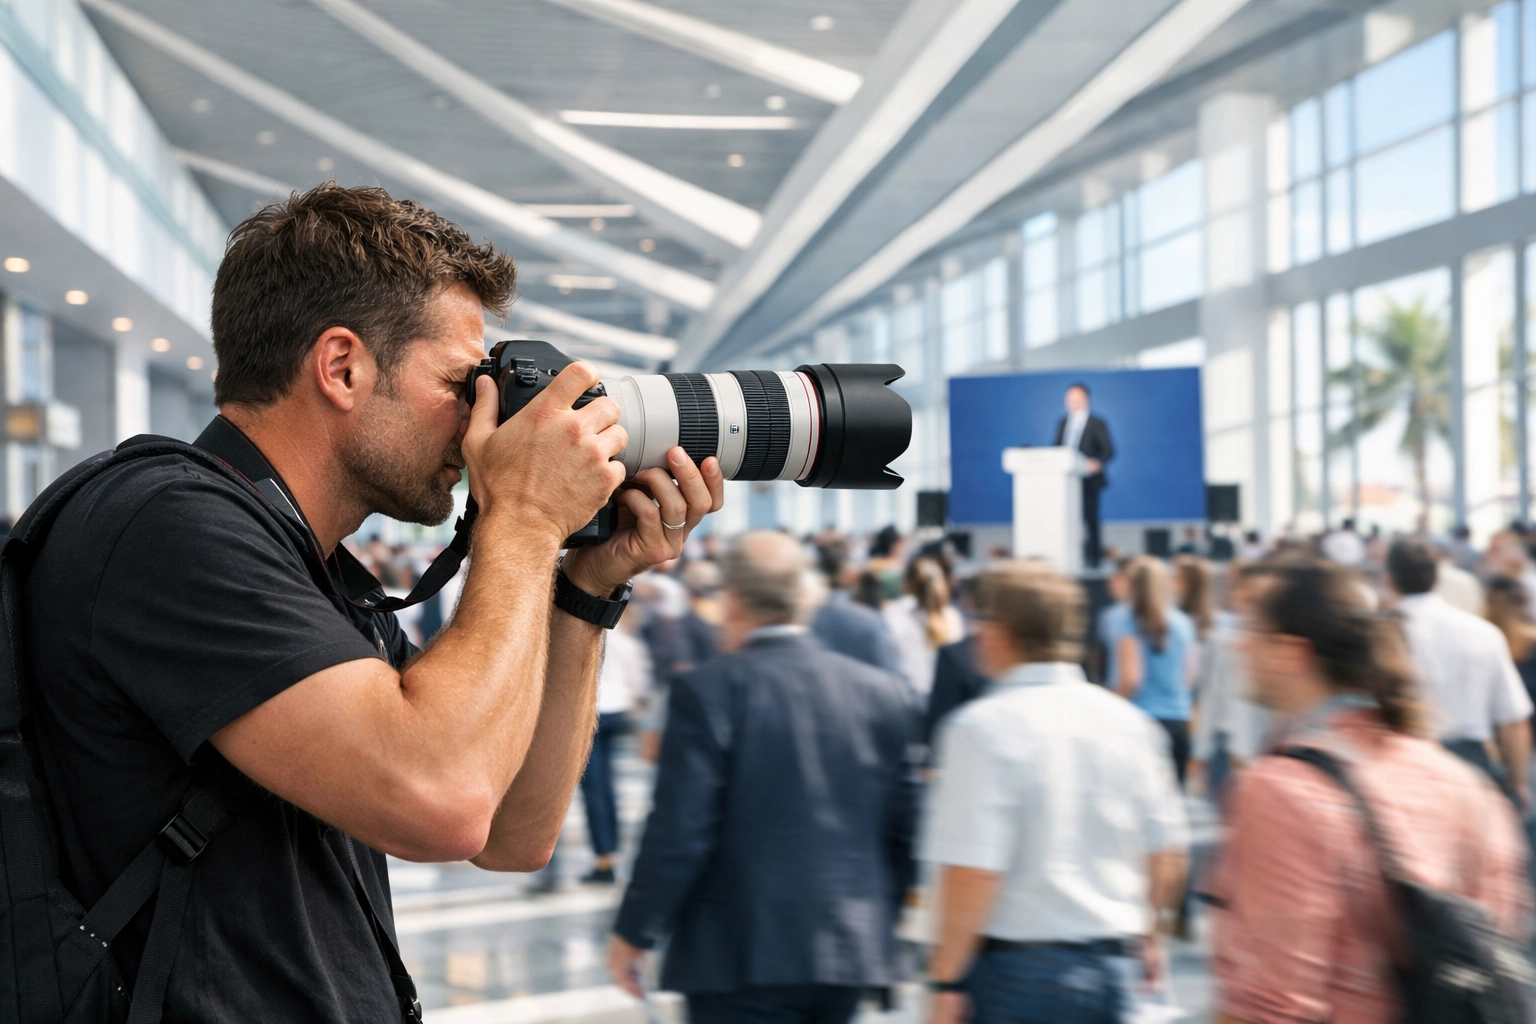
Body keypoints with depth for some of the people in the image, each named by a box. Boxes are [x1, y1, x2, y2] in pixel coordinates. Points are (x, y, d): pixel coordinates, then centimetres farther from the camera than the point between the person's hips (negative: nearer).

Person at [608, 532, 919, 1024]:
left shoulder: (707, 691, -11)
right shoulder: (886, 693, 3)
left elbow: (677, 832, -13)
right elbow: (904, 831, 7)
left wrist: (633, 933, -1)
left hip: (742, 960, -5)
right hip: (851, 951, 5)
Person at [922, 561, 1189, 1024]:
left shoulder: (982, 726, -15)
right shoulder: (1129, 721, 3)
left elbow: (972, 873, -20)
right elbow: (1168, 855, 9)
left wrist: (947, 982, -10)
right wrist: (1144, 935, 25)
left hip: (1017, 970, -5)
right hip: (1110, 966, 6)